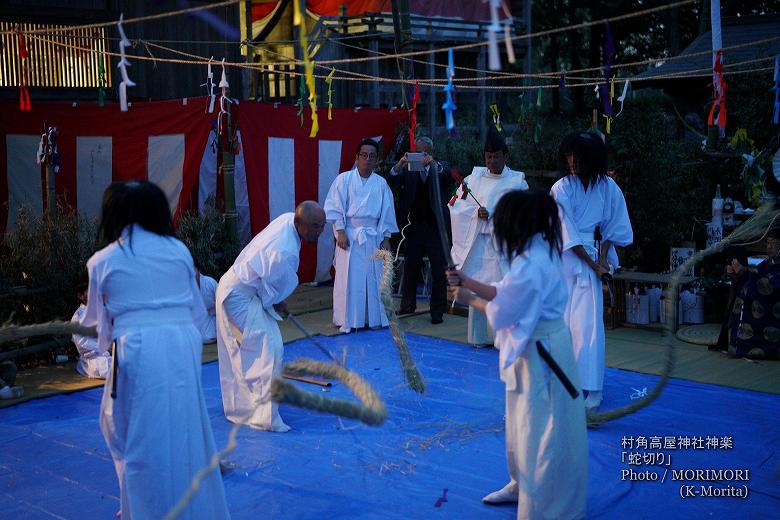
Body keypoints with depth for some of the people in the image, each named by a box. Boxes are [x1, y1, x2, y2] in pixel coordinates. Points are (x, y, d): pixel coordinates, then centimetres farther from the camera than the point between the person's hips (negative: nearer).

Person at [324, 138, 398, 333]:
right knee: (348, 278, -1)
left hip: (373, 237, 3)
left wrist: (386, 238, 4)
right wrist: (340, 231, -11)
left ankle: (374, 317, 16)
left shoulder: (381, 183, 8)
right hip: (349, 236, -3)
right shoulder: (344, 179, 0)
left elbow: (387, 213, 9)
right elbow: (334, 207, -3)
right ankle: (347, 320, 6)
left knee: (374, 278, 5)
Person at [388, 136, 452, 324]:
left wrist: (433, 163, -37)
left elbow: (448, 175, -18)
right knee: (410, 267, 14)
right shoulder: (408, 169, 6)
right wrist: (399, 165, -31)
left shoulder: (441, 167, 4)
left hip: (436, 226, -2)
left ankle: (437, 310, 7)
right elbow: (393, 181, -11)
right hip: (414, 225, 2)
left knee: (439, 270, 0)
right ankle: (408, 304, 29)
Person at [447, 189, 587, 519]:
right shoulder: (540, 251, 4)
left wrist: (469, 300, -3)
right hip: (538, 349, 10)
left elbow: (500, 315, -18)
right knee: (525, 425, 24)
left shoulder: (530, 265, -27)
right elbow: (507, 294, 9)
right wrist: (467, 281, 7)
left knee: (541, 432, 3)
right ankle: (522, 485, 43)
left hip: (540, 353, -10)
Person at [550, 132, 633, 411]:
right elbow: (568, 235, -9)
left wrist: (603, 257, -5)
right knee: (560, 320, 3)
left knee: (587, 323, -3)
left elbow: (612, 228, 8)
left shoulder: (608, 187, 0)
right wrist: (594, 265, -9)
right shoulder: (561, 188, -7)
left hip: (590, 255, 1)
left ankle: (591, 388, 2)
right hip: (563, 259, -1)